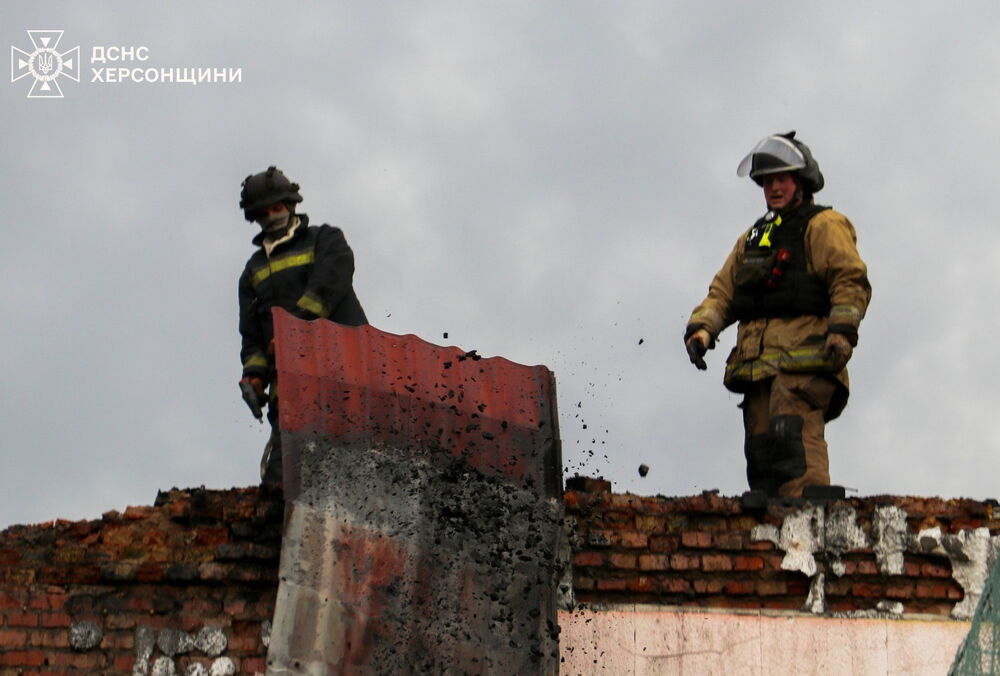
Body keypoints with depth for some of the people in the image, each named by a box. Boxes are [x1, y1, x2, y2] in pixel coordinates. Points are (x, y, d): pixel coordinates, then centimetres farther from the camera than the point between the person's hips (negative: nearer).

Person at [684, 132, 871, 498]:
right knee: (761, 449, -3)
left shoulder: (823, 225, 10)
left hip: (803, 357, -7)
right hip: (758, 363, 7)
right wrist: (701, 327, 3)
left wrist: (842, 331, -18)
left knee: (793, 433, -24)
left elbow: (851, 281, -3)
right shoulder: (752, 238, 30)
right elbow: (723, 291, 23)